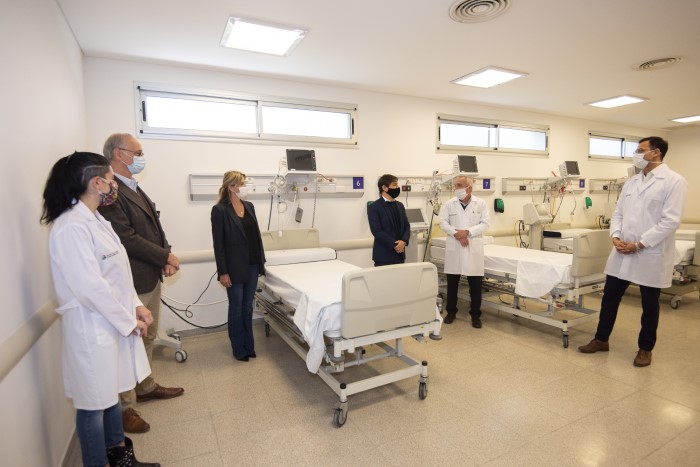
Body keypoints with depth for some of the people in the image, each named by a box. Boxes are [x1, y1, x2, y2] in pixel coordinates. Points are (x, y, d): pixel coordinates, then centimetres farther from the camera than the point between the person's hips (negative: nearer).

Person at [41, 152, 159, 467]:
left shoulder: (95, 220, 8)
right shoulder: (71, 228, -22)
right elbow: (90, 287, -25)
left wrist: (135, 305, 2)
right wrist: (129, 322, -16)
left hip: (114, 322, 9)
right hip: (92, 327, -9)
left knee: (111, 392, 23)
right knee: (93, 403, 9)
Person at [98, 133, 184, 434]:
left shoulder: (135, 189, 13)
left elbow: (153, 227, 14)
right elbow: (126, 238, -23)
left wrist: (165, 258, -1)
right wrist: (166, 257, -14)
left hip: (151, 277, 10)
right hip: (132, 281, -9)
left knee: (148, 338, 22)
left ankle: (145, 387, 40)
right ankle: (125, 407, 21)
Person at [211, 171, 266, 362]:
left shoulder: (249, 206, 8)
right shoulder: (220, 210, -11)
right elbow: (218, 244, -12)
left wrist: (261, 260, 12)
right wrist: (223, 272, -13)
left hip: (252, 265, 6)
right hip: (235, 267, -6)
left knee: (248, 307, 15)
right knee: (236, 308, 8)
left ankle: (249, 345, 29)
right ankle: (238, 348, 24)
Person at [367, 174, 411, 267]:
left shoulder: (400, 205, 14)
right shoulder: (374, 207, -7)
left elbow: (407, 226, 12)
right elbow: (376, 231, -15)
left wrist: (404, 241, -8)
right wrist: (394, 245, -17)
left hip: (399, 254, 6)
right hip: (383, 256, -6)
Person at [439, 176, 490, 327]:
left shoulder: (481, 203, 2)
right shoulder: (449, 204, 4)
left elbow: (485, 224, -4)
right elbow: (443, 223, -1)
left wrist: (467, 232, -17)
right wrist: (457, 234, -16)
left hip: (474, 247, -1)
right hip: (454, 247, 1)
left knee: (475, 285, 4)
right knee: (452, 283, 9)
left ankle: (475, 315, 19)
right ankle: (451, 311, 25)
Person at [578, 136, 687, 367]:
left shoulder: (674, 182, -8)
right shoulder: (631, 182, 11)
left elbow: (670, 221, -15)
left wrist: (639, 245, -18)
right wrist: (615, 236, -6)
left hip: (651, 255, -5)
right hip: (622, 253, 6)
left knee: (649, 305, 10)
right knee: (609, 297, 10)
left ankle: (645, 349, 27)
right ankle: (601, 340, 25)